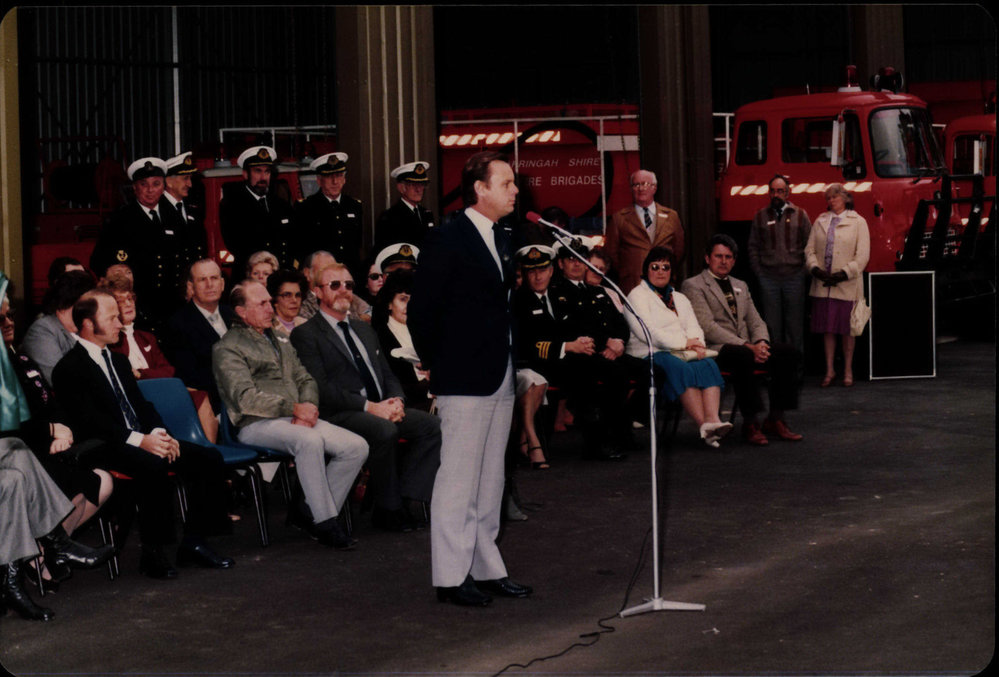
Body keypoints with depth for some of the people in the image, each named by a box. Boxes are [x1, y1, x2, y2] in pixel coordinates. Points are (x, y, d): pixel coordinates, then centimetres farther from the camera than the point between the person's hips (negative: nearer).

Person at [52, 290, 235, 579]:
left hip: (144, 440, 8)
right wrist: (139, 440, -24)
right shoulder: (69, 369, -4)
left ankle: (194, 542, -5)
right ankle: (152, 552, -26)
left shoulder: (119, 361, 23)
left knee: (209, 458, -10)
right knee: (153, 465, -38)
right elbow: (90, 422, -15)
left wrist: (159, 433, -3)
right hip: (107, 448, -8)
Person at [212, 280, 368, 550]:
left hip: (296, 419, 8)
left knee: (357, 447, -13)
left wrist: (309, 406, -5)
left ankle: (308, 510, -6)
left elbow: (306, 380, 19)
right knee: (310, 440, -37)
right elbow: (246, 398, -13)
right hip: (256, 425, -8)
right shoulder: (227, 348, -1)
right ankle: (325, 522, -26)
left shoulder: (280, 341, 24)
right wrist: (293, 408, -19)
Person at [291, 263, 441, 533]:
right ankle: (387, 510, -20)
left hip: (380, 408, 7)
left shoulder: (364, 329, 25)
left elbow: (387, 374, 23)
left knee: (432, 425, -16)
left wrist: (396, 400, -2)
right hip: (338, 416, -7)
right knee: (385, 431, -35)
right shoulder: (306, 334, 0)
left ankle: (408, 499, -16)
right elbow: (321, 388, -11)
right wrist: (369, 407, -19)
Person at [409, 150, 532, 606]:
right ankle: (451, 576, 1)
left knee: (490, 478, 13)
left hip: (500, 379, 9)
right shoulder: (448, 240, -12)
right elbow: (422, 311, -11)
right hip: (464, 380, -8)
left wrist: (515, 363, 12)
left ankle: (486, 568, 21)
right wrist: (435, 364, -4)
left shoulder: (501, 241, 14)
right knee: (459, 478, -5)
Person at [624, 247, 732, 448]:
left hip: (684, 353, 6)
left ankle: (712, 419, -44)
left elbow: (694, 328, 16)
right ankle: (702, 425, -42)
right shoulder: (637, 296, 6)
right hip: (651, 354, -6)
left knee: (707, 365, -26)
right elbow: (645, 332, -9)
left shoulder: (680, 298, 27)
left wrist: (697, 346, -9)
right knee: (683, 369, -35)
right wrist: (683, 343, -12)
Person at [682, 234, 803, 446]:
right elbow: (707, 327, -12)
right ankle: (750, 423, -30)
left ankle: (776, 419, -14)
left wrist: (761, 342, -7)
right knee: (743, 357, -39)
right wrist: (747, 346, -19)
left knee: (788, 353, -18)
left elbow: (755, 321, 19)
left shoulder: (740, 286, 25)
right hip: (715, 349, -7)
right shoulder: (693, 286, 0)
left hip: (746, 347, 7)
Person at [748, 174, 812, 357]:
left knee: (795, 324, 2)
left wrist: (805, 272, -2)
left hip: (794, 277, -1)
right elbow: (753, 247, 10)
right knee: (772, 325, 2)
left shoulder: (800, 215, 7)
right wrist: (758, 272, 0)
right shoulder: (760, 216, 10)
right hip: (768, 278, 1)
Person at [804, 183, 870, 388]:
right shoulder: (820, 221, 13)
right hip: (822, 284, 3)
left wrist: (844, 274, -13)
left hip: (846, 285, -3)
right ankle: (829, 370, 14)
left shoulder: (858, 222, 2)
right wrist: (816, 269, -9)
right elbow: (810, 249, 9)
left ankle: (847, 370, 13)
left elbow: (863, 254, -4)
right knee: (827, 327, 5)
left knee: (847, 328, 2)